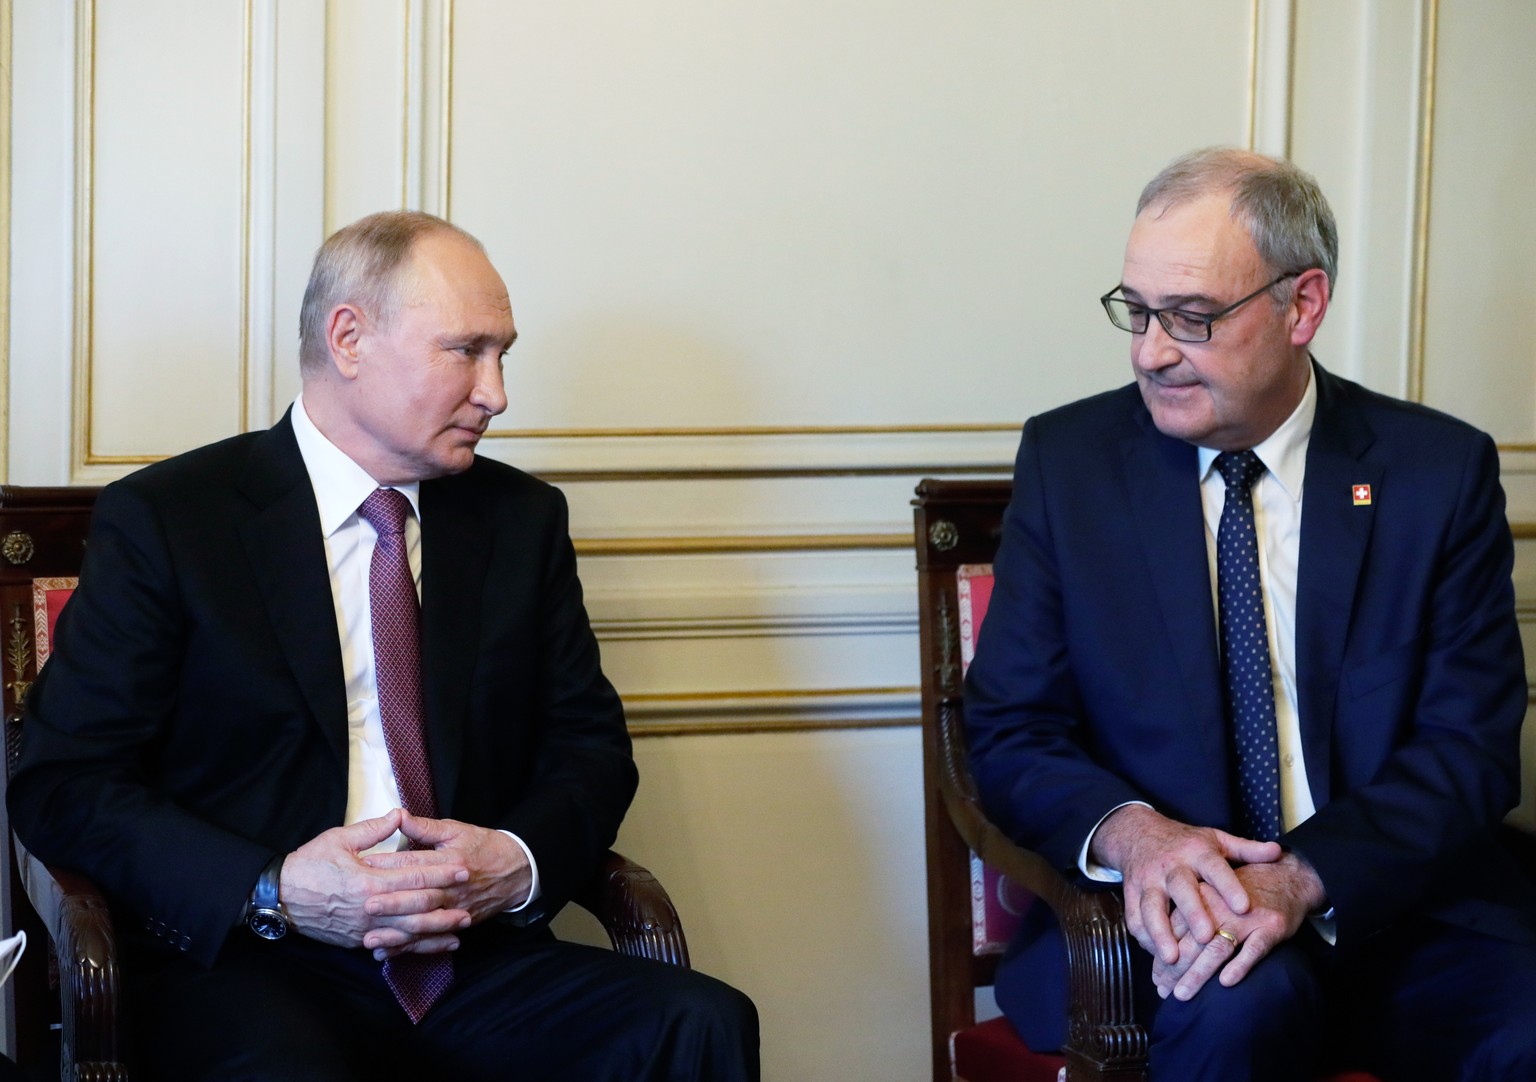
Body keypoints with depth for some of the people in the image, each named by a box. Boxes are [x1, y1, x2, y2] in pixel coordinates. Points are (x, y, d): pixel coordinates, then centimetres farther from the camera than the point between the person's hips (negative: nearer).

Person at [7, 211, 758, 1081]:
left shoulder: (523, 519, 14)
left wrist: (523, 862, -8)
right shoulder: (165, 519, 0)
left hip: (476, 959, 4)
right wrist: (275, 892, -18)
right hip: (250, 972, -4)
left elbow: (590, 746, 16)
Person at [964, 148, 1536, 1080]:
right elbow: (1010, 730, 5)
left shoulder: (1443, 470, 4)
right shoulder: (1069, 459, 6)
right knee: (1244, 1001, -35)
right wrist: (1127, 830, -18)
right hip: (1164, 906, 0)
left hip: (1400, 903, 1)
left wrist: (1306, 877, -20)